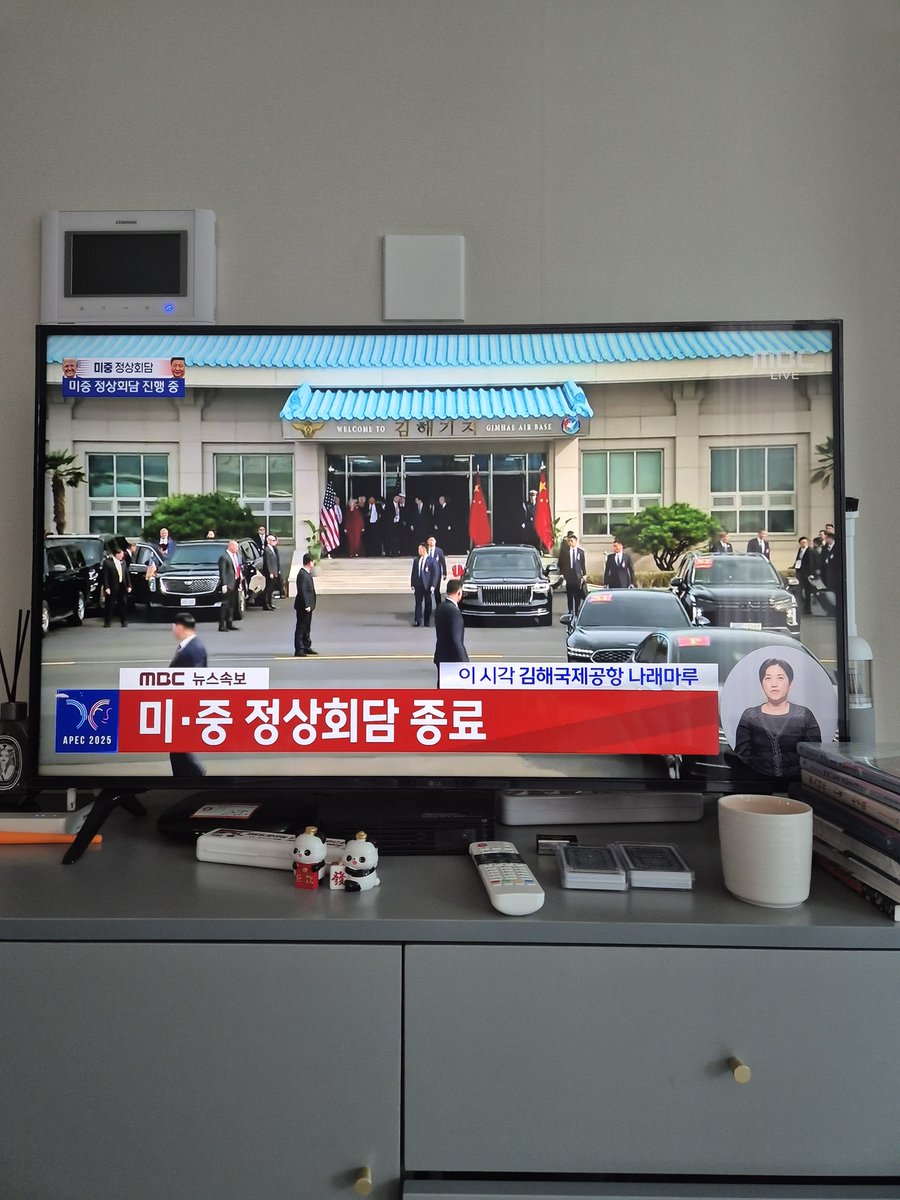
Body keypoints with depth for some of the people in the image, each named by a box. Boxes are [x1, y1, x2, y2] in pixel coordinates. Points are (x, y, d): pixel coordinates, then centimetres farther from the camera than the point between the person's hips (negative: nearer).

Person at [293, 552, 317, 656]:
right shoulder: (302, 574, -20)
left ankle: (307, 647, 28)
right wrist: (306, 605, -23)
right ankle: (298, 650, 2)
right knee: (300, 628, -3)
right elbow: (302, 591, -24)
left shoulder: (307, 573, 11)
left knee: (307, 628, 18)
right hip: (303, 606, -10)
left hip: (308, 606, 10)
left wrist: (311, 605, 16)